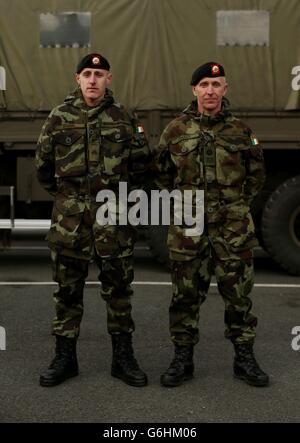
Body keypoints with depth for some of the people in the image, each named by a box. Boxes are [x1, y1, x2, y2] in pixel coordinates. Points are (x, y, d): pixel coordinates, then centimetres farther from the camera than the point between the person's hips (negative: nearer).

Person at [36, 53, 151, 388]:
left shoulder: (124, 118, 4)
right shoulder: (59, 117, 4)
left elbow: (141, 161, 11)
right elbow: (43, 163, 11)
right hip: (69, 215, 1)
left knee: (118, 285, 5)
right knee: (67, 287, 7)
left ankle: (123, 357, 17)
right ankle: (64, 357, 19)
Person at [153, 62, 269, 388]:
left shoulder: (240, 131, 5)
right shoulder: (176, 130, 3)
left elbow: (256, 174, 15)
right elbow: (161, 172, 12)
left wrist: (240, 205, 9)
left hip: (233, 227, 1)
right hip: (188, 227, 0)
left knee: (238, 293, 6)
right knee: (186, 294, 6)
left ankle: (244, 358, 21)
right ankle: (182, 359, 19)